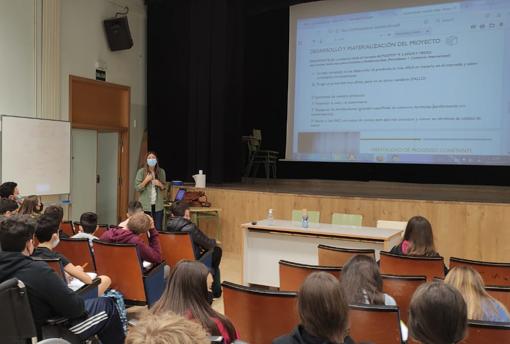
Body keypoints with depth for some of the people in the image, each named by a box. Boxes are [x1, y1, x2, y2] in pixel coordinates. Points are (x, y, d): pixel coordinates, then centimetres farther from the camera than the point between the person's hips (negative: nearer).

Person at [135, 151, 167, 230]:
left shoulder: (161, 172, 5)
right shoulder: (141, 171, -3)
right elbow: (137, 188, -4)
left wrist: (160, 184, -7)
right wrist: (146, 180, -17)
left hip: (158, 205, 2)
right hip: (145, 205, -2)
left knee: (158, 228, 3)